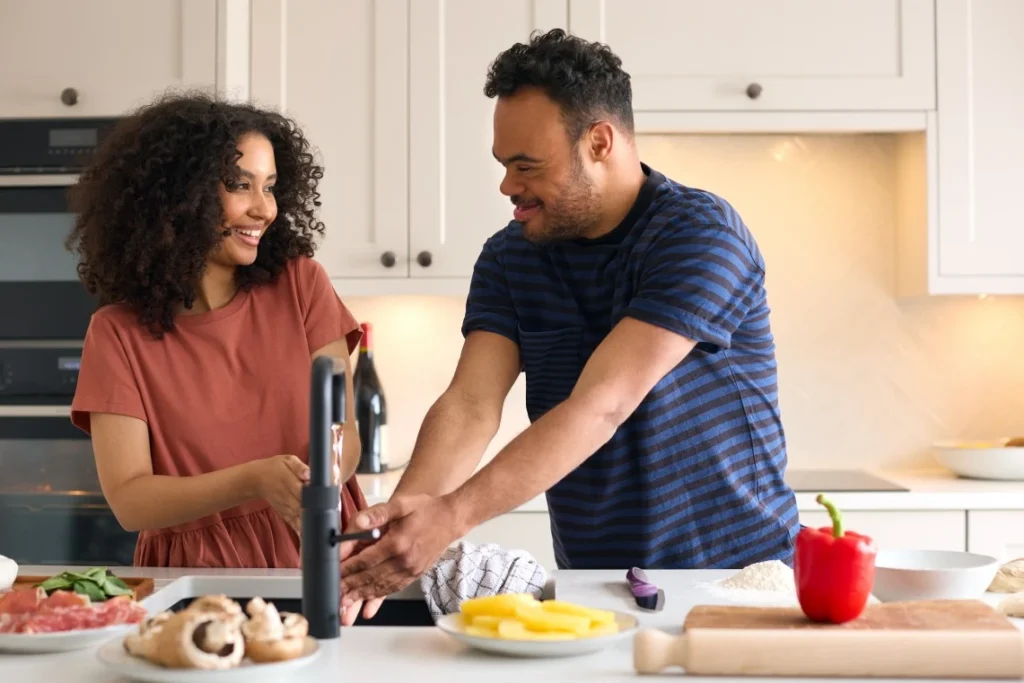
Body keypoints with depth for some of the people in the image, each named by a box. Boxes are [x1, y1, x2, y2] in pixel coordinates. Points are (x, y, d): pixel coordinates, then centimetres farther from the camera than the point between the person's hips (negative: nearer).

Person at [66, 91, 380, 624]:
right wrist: (254, 481, -23)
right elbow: (128, 500, -7)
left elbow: (344, 429, -1)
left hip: (316, 560, 1)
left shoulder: (300, 285, 2)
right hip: (195, 573, 0)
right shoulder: (117, 333, -1)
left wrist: (319, 483, -24)